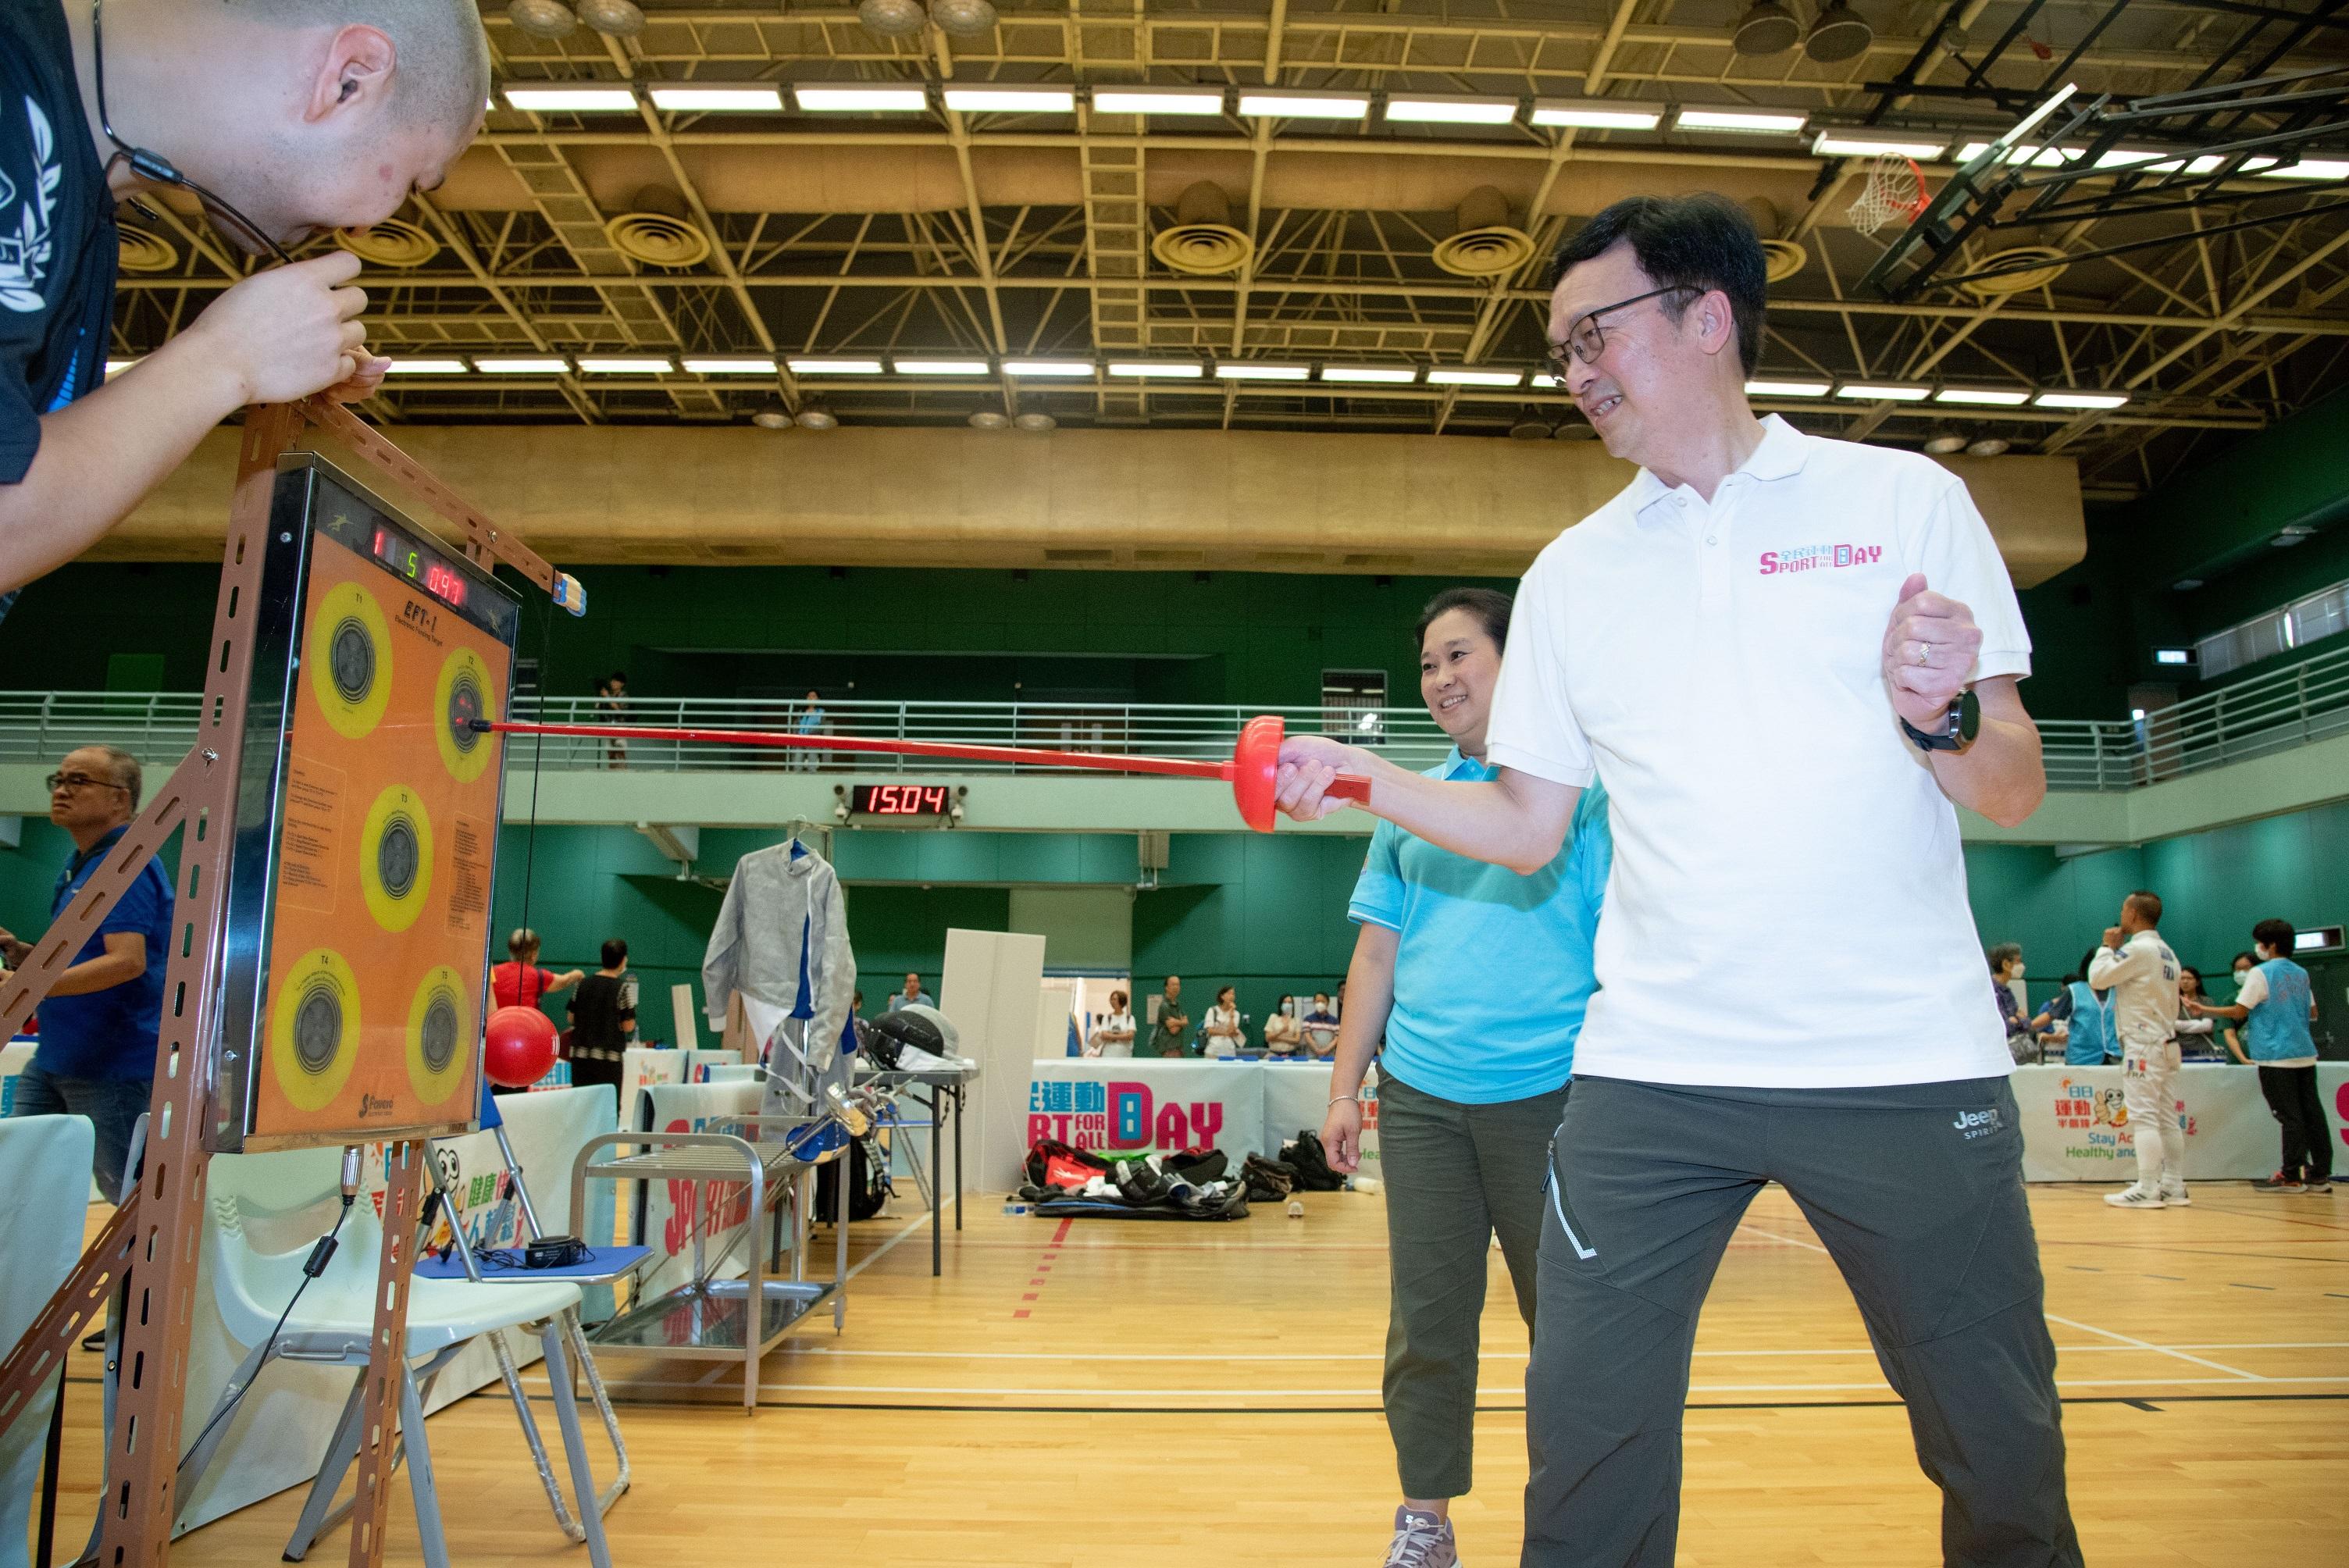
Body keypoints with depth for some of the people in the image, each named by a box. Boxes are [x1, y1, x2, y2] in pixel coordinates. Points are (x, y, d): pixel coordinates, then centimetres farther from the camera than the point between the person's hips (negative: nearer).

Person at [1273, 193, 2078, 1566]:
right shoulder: (1571, 575, 10)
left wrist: (1944, 718, -19)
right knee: (1589, 1436, 1)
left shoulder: (1908, 499, 3)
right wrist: (1366, 777, -3)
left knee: (2002, 1452, 10)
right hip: (1652, 1074, 2)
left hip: (1909, 1066, -1)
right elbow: (1530, 826, 11)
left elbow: (2017, 793, 1)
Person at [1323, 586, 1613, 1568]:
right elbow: (1377, 950, 13)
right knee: (1427, 1317, 8)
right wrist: (1346, 1088, 9)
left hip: (1548, 1092, -3)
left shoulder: (1584, 786, 1)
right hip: (1419, 1099, 4)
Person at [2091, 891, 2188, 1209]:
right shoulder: (2167, 952, 13)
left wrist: (2108, 946, 2)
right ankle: (2174, 1187, 12)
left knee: (2143, 1117, -7)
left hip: (2143, 1045, -9)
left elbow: (2097, 978, -13)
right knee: (2167, 1117, 9)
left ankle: (2147, 1190, -7)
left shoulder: (2139, 949, -15)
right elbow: (2171, 1003, 17)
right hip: (2167, 1042, 9)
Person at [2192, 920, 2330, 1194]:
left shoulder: (2261, 973, -9)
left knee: (2290, 1116, -5)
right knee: (2312, 1113, 7)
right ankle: (2320, 1174, 10)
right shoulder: (2301, 974, 12)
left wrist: (2206, 1010, 0)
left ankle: (2292, 1176, -2)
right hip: (2305, 1054, 7)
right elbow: (2313, 1013, 20)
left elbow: (2239, 1012, -11)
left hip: (2276, 1057, -7)